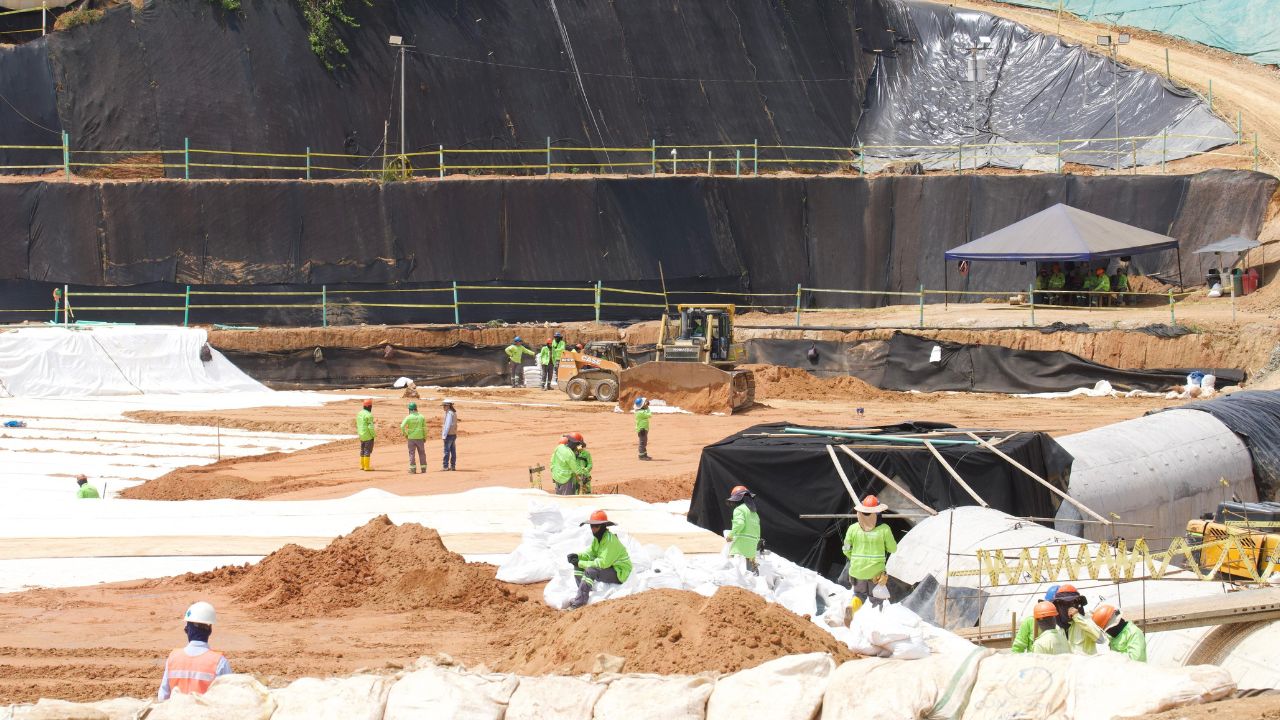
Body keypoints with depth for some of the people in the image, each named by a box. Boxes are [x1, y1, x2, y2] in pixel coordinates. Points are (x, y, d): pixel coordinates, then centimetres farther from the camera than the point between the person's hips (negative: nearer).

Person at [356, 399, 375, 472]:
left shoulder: (359, 414, 8)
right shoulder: (369, 415, -18)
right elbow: (371, 426, -20)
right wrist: (374, 435, -10)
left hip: (361, 436, 8)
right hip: (368, 436, -8)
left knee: (363, 450, 16)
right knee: (368, 450, -4)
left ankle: (362, 465, 19)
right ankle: (367, 466, -5)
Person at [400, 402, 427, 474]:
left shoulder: (408, 417, -8)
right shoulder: (421, 417, -1)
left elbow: (402, 426, -15)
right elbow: (424, 428, 2)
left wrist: (405, 434, -2)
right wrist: (425, 437, 12)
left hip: (411, 438, -2)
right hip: (420, 438, 2)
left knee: (412, 453, 3)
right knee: (422, 453, 11)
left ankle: (413, 469, -1)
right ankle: (423, 468, 14)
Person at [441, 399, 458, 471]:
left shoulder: (449, 413, -15)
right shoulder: (454, 413, 14)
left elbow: (447, 425, -19)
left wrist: (444, 435, -18)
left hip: (449, 435, -9)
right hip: (454, 434, 9)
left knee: (447, 451, -8)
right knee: (453, 451, 10)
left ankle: (446, 466, -10)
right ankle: (453, 466, 13)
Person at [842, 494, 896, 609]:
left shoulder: (853, 529, -8)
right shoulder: (884, 529, -13)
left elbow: (847, 550, 1)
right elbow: (893, 549, -1)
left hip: (857, 570, 1)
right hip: (876, 572, -1)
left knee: (859, 594, 23)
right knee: (876, 599, 18)